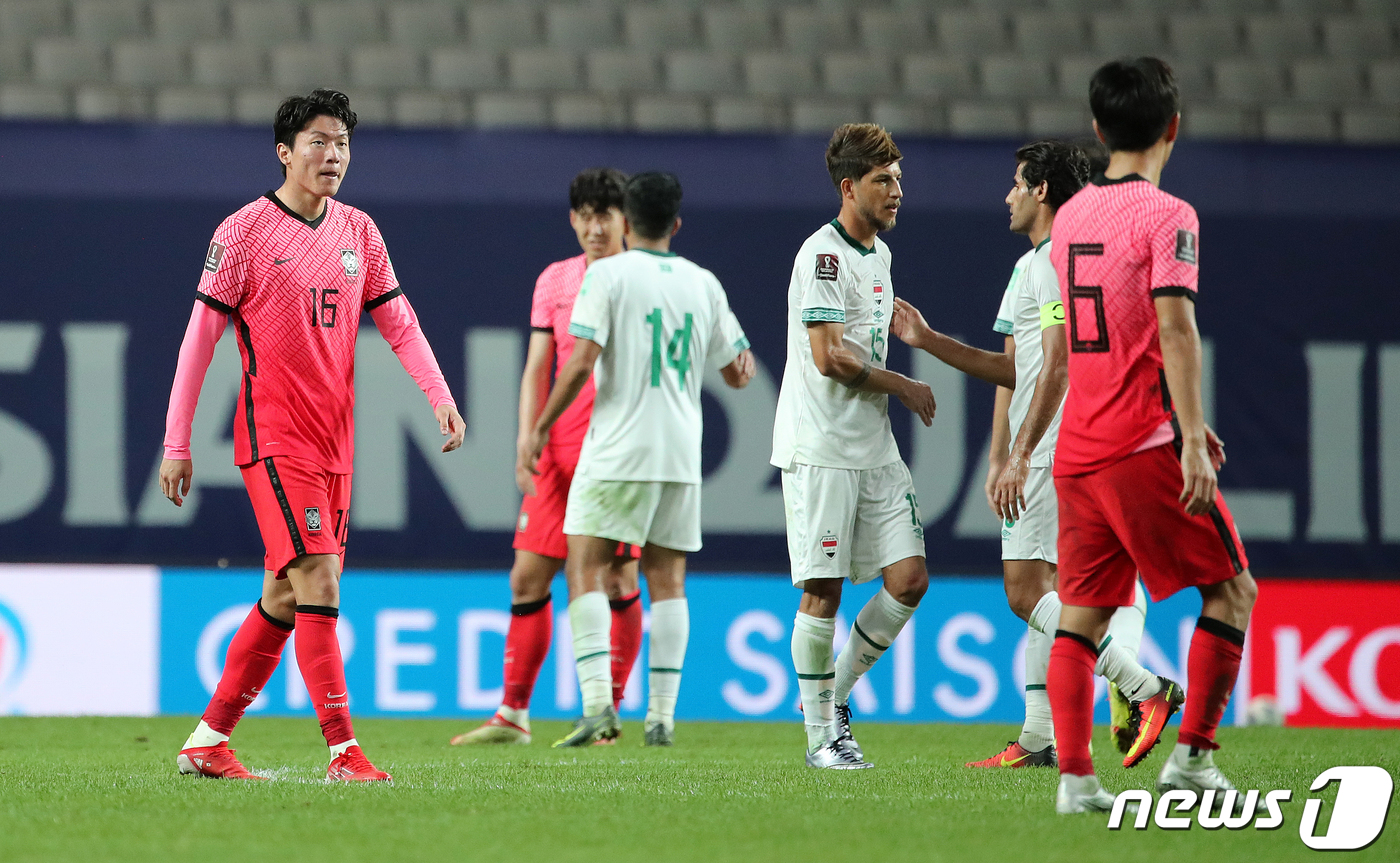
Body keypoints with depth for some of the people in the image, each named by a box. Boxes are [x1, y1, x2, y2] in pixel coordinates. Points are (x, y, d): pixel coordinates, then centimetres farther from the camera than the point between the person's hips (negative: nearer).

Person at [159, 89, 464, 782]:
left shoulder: (358, 233, 10)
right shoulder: (244, 231, -7)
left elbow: (398, 321, 11)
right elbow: (200, 337, -5)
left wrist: (440, 397, -5)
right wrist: (176, 444, -6)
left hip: (334, 441, 7)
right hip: (273, 439, -7)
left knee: (284, 599, 9)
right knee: (318, 584, -16)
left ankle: (208, 741, 19)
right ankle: (343, 751, -17)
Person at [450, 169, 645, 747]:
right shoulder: (554, 281, 10)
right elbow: (537, 369, 9)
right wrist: (527, 443, -3)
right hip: (561, 452, 4)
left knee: (618, 580, -6)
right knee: (528, 576, 2)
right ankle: (513, 715, 9)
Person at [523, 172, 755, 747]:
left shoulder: (608, 274, -4)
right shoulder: (703, 284, 9)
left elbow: (580, 361, -13)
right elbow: (737, 374, 15)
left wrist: (540, 428, -3)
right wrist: (747, 359, 38)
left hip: (618, 450, -4)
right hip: (681, 454, 4)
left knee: (585, 569, -2)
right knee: (667, 579, 9)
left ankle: (597, 701, -18)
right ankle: (662, 716, 5)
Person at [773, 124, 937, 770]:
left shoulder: (878, 254, 17)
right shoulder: (823, 254, -12)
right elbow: (829, 356, -18)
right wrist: (905, 388, -9)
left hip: (874, 449, 8)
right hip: (820, 448, -8)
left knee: (908, 579, 0)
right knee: (823, 590, -5)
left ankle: (833, 696, 16)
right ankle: (821, 736, 3)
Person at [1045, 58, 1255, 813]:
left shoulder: (1070, 217, 13)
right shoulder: (1166, 215, -10)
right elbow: (1175, 331, -20)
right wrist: (1190, 439, -22)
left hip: (1078, 449, 7)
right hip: (1145, 445, -7)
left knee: (1081, 611, 6)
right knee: (1231, 588, 7)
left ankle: (1074, 776, -4)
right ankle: (1191, 754, 2)